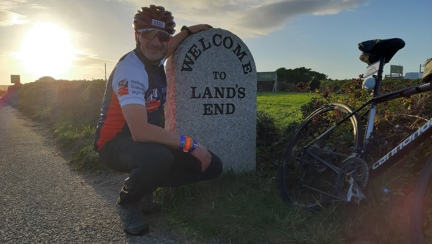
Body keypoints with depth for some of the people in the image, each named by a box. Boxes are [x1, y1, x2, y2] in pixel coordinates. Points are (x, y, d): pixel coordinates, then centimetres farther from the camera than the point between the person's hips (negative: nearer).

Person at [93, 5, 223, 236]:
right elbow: (140, 131, -37)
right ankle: (128, 202, -7)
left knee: (211, 165, -5)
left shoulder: (154, 59, -1)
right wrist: (190, 144, -32)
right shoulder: (130, 70, -25)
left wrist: (189, 30, 19)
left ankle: (144, 189, 11)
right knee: (158, 157, -42)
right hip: (116, 142, -7)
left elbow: (165, 50, 28)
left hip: (147, 139, 7)